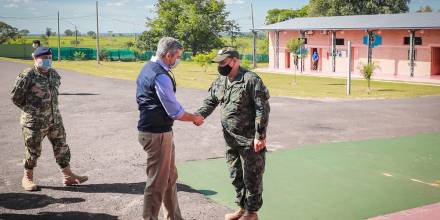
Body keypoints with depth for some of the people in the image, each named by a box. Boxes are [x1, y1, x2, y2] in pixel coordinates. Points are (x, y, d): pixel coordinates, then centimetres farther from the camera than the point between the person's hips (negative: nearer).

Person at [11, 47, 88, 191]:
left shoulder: (54, 74, 6)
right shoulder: (27, 76, -14)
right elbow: (15, 97, -8)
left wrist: (51, 108, 13)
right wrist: (30, 109, -2)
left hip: (55, 120, 6)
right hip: (34, 122, -6)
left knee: (61, 147, 8)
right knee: (33, 150, 6)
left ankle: (68, 176, 17)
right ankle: (27, 178, 26)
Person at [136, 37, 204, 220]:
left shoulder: (148, 68, 10)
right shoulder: (161, 76, -21)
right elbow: (174, 111, -18)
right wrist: (195, 118, -1)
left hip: (150, 128, 11)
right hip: (157, 134, -11)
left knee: (170, 177, 21)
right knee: (158, 182, 0)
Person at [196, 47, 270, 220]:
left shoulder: (251, 80, -14)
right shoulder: (219, 82, 9)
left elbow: (262, 109, -16)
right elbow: (209, 102, 14)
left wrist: (260, 135, -19)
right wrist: (198, 115, -6)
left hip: (250, 140, -7)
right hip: (230, 139, 8)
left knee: (251, 177, 4)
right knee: (236, 176, 17)